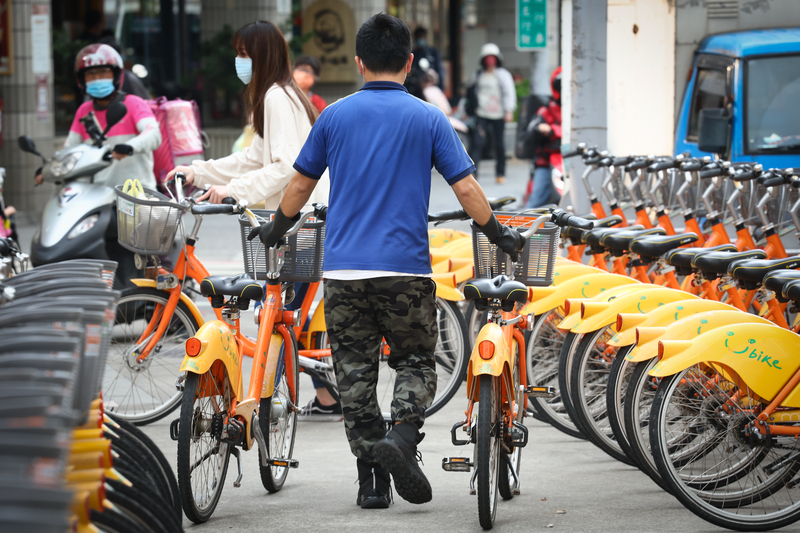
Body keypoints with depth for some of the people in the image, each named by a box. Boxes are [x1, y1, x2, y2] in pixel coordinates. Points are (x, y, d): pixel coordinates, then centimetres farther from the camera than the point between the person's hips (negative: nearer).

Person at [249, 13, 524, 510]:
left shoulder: (335, 116, 7)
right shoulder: (428, 119, 1)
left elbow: (301, 185, 14)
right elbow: (467, 189, -2)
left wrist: (276, 229, 31)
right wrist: (499, 234, 13)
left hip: (343, 268, 2)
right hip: (405, 268, -2)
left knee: (355, 373, 8)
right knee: (416, 362, 11)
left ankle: (371, 480, 5)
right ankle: (402, 436, -16)